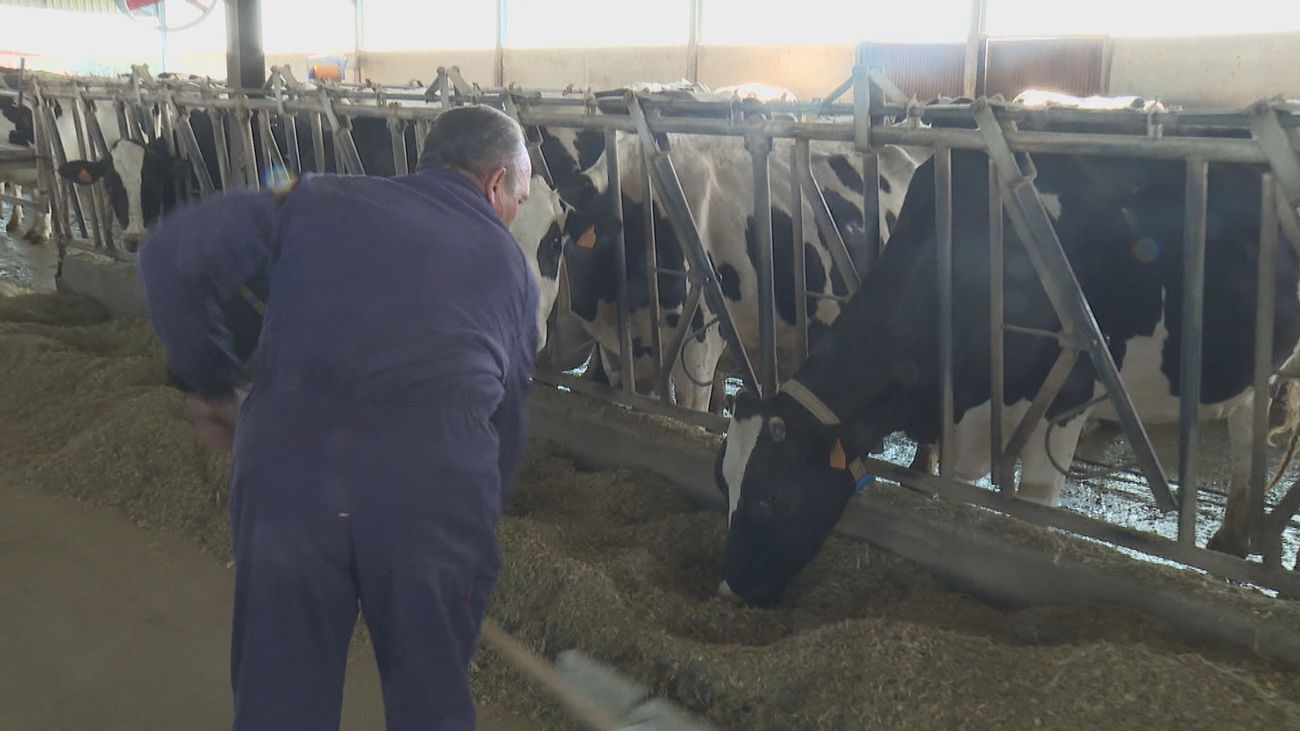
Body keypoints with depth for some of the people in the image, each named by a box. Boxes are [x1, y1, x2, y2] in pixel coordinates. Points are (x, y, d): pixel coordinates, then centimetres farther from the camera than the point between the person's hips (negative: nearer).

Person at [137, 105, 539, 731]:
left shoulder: (322, 202, 16)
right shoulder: (509, 265, 20)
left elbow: (172, 254, 6)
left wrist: (213, 385, 17)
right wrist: (480, 516, 37)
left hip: (285, 468, 0)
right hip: (437, 489, 1)